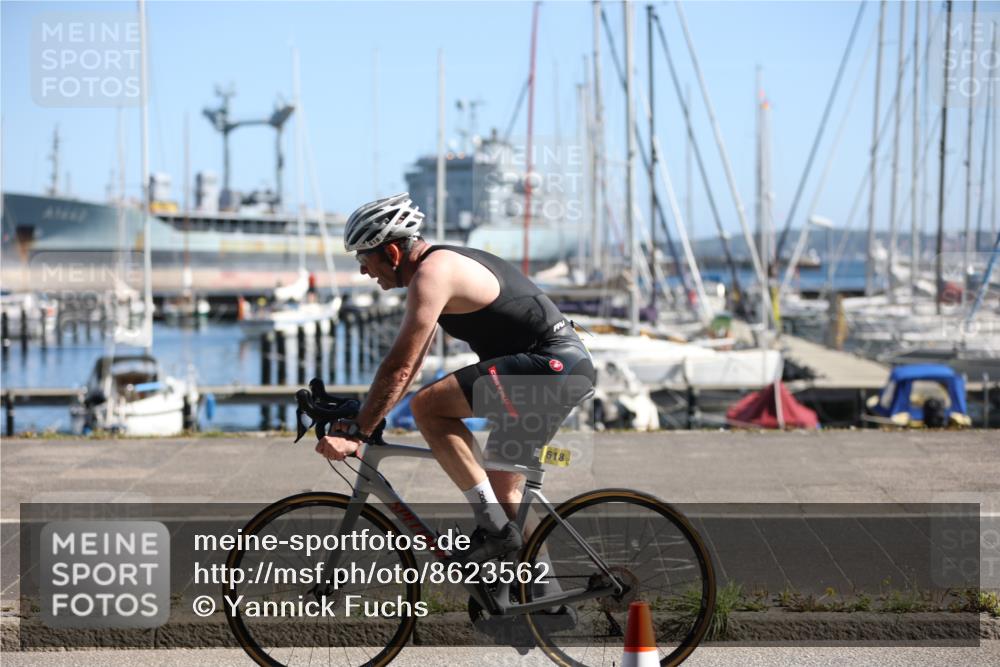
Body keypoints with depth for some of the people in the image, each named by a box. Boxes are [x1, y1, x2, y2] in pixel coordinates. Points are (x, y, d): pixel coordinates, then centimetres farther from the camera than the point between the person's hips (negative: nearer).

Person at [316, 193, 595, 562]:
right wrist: (362, 419, 18)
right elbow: (410, 362, 21)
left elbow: (399, 367, -20)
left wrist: (354, 433, -17)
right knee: (504, 493, 14)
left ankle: (493, 527, -17)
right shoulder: (443, 264, 16)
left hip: (550, 364, -11)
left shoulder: (432, 273, -15)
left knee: (427, 406, -19)